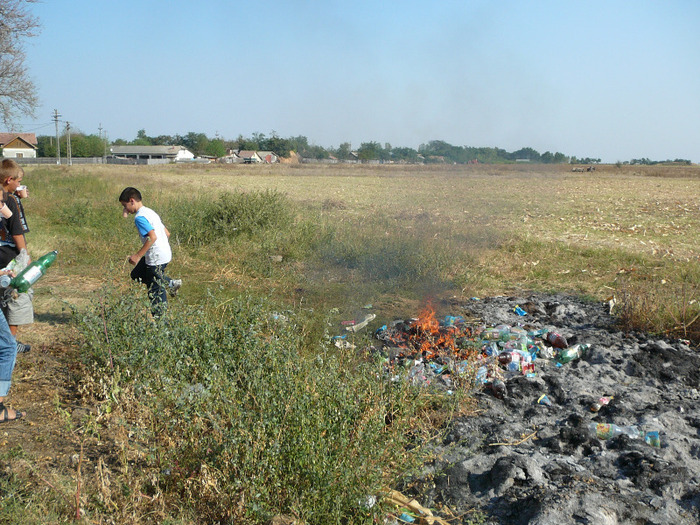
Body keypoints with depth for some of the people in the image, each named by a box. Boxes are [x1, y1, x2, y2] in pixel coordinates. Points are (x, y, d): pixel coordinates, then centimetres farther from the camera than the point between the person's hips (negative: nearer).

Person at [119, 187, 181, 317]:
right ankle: (171, 284, 21)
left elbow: (152, 237, -27)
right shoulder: (150, 212, 13)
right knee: (136, 275, 24)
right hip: (165, 252, 10)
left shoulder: (140, 217, -16)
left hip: (157, 258, -10)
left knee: (155, 289, 1)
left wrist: (138, 255, -21)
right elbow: (167, 233, 15)